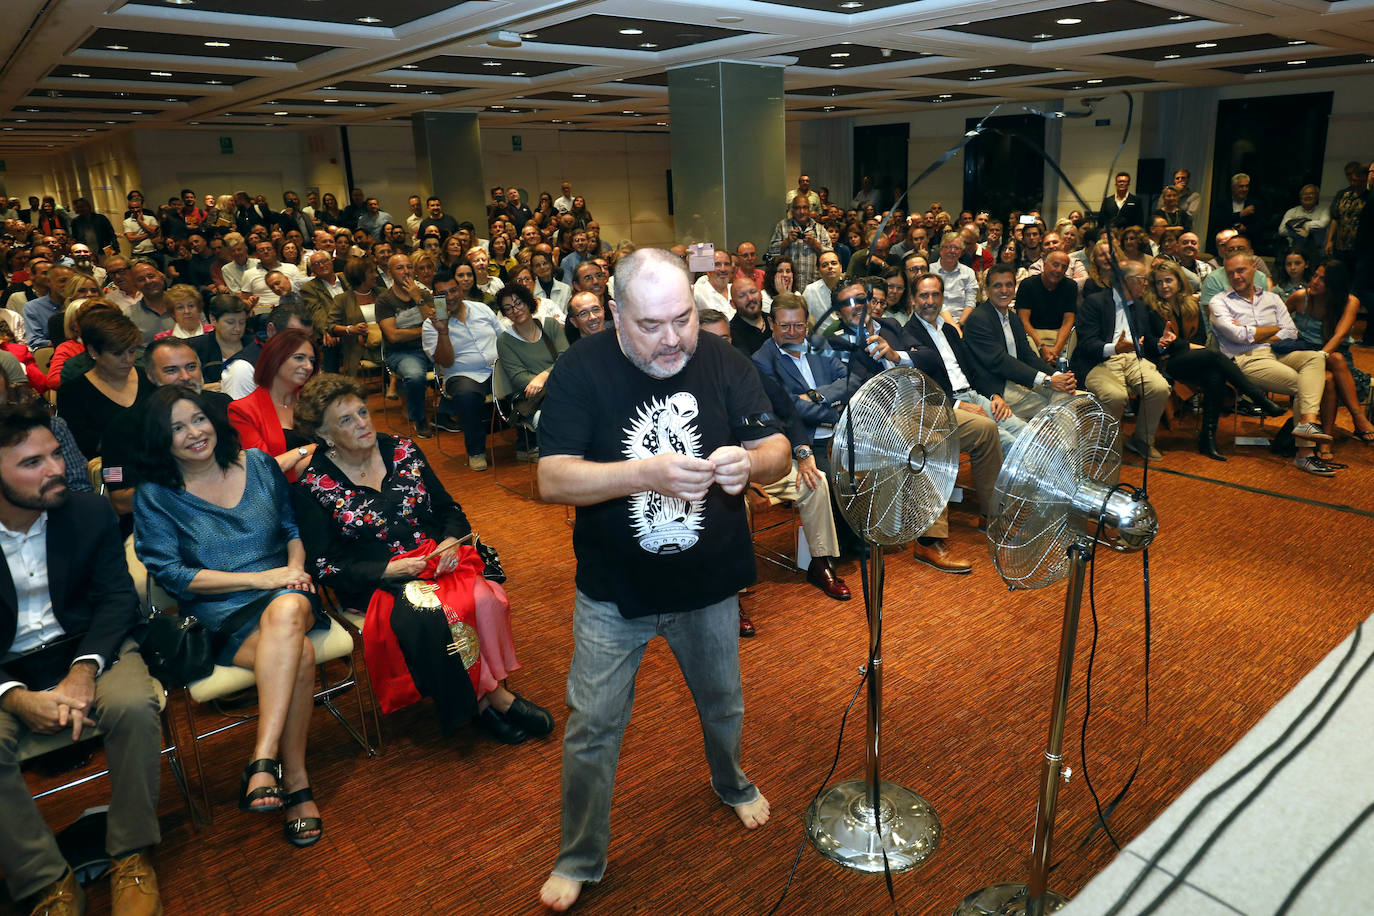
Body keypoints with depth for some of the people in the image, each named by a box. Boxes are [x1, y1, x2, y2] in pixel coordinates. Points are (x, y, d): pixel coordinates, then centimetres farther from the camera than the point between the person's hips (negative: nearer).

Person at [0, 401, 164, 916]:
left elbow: (117, 598, -3)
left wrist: (84, 670, -21)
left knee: (135, 705, -31)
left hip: (85, 647, 0)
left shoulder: (90, 512, -3)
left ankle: (131, 858, -13)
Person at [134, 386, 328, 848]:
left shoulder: (259, 464, 12)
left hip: (285, 595, 2)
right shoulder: (155, 496, 4)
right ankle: (295, 781, -26)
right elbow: (173, 575, -2)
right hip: (220, 615, -2)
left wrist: (295, 569, -4)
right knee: (300, 655, -34)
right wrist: (262, 578, -12)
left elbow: (293, 528, 19)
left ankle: (263, 761, -38)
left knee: (287, 612, -38)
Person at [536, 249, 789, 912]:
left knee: (722, 704, 24)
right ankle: (580, 859, 31)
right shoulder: (581, 370, -16)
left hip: (709, 585, 3)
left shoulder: (722, 361, -9)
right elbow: (552, 480, -23)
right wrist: (646, 473, -39)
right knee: (592, 727, 7)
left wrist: (748, 463, -33)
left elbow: (779, 453, -9)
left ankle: (732, 783, 56)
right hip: (613, 590, -2)